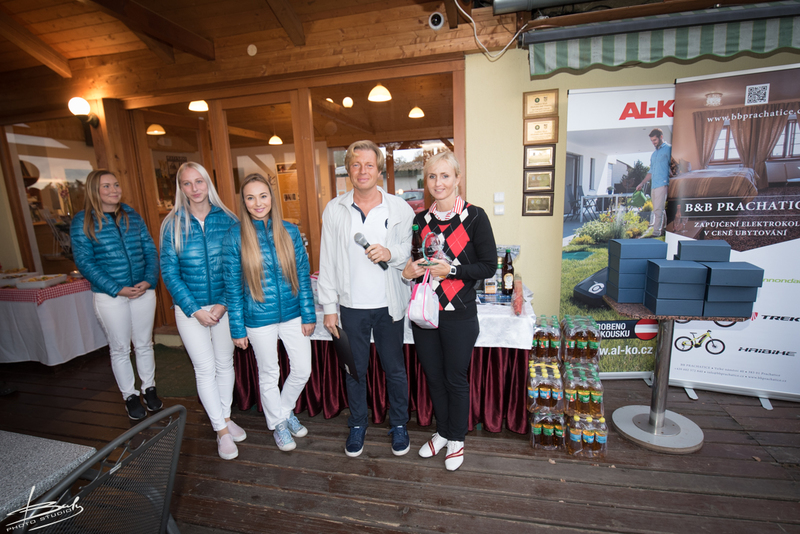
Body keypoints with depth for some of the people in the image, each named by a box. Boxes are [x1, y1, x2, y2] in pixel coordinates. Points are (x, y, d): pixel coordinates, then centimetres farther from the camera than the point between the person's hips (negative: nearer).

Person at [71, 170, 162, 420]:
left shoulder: (133, 216, 6)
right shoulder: (82, 221, -3)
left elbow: (150, 250, 4)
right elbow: (84, 261, -8)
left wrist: (149, 280, -12)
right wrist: (117, 289, -17)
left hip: (143, 291, 3)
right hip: (109, 296, -2)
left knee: (144, 344, 14)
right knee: (120, 349, 11)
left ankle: (149, 389, 31)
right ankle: (130, 396, 27)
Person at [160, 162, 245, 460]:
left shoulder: (227, 220, -3)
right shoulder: (172, 224, -3)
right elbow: (169, 272, -4)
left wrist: (225, 303, -11)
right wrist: (195, 310, -10)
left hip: (224, 304, 1)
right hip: (190, 307, -1)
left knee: (225, 363, 13)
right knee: (205, 369, 5)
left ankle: (226, 417, 34)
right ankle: (221, 430, 20)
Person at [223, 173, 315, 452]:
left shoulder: (289, 231, -3)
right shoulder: (235, 236, -9)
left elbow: (303, 274, 1)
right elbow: (232, 285, -5)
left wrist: (309, 314, 0)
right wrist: (238, 328, -3)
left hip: (292, 313, 2)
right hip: (259, 318, -2)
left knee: (303, 369, 11)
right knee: (269, 374, 15)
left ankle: (286, 410, 41)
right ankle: (278, 424, 40)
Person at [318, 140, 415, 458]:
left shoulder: (400, 209, -3)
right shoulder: (334, 210, 1)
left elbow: (413, 252, 3)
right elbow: (327, 261, 3)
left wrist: (391, 253, -19)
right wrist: (329, 307, 1)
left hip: (389, 305, -1)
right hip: (352, 306, 1)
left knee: (395, 369, 13)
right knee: (355, 369, 16)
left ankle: (398, 425, 37)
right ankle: (357, 425, 39)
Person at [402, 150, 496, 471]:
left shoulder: (474, 217, -8)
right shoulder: (420, 220, 6)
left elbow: (489, 266, -8)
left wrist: (452, 269, -20)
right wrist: (408, 271, -6)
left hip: (459, 315, -4)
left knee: (455, 378, 11)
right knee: (433, 376, 18)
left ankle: (456, 439, 35)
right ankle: (441, 432, 41)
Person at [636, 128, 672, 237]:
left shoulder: (668, 149, 1)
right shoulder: (653, 154, 24)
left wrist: (669, 183, -15)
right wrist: (642, 183, 18)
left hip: (663, 184, -8)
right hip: (654, 185, 8)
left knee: (658, 209, -14)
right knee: (659, 209, 8)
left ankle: (655, 230, -17)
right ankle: (663, 229, 12)